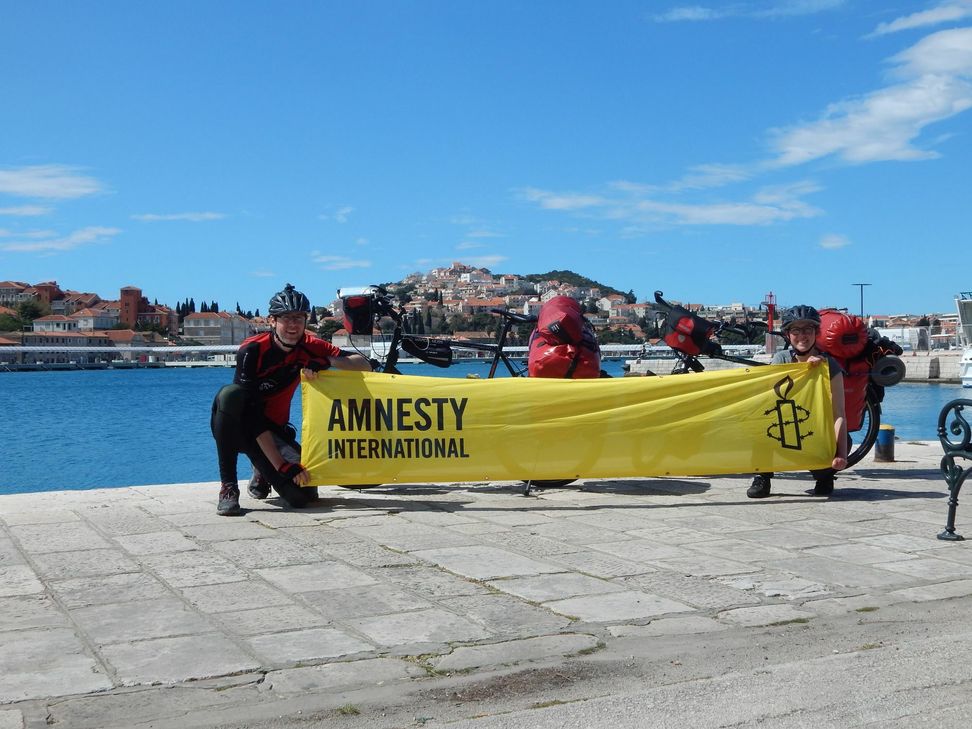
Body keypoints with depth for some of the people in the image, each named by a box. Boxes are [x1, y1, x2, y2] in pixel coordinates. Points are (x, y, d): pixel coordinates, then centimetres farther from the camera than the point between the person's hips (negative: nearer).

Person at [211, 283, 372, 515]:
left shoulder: (308, 346, -8)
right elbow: (251, 413, -26)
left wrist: (327, 361, -29)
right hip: (239, 428, -3)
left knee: (303, 495, -21)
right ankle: (228, 487, -24)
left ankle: (262, 474, 17)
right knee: (230, 394, -38)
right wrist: (282, 465, -32)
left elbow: (364, 365, -9)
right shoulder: (252, 350, -21)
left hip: (274, 430, 3)